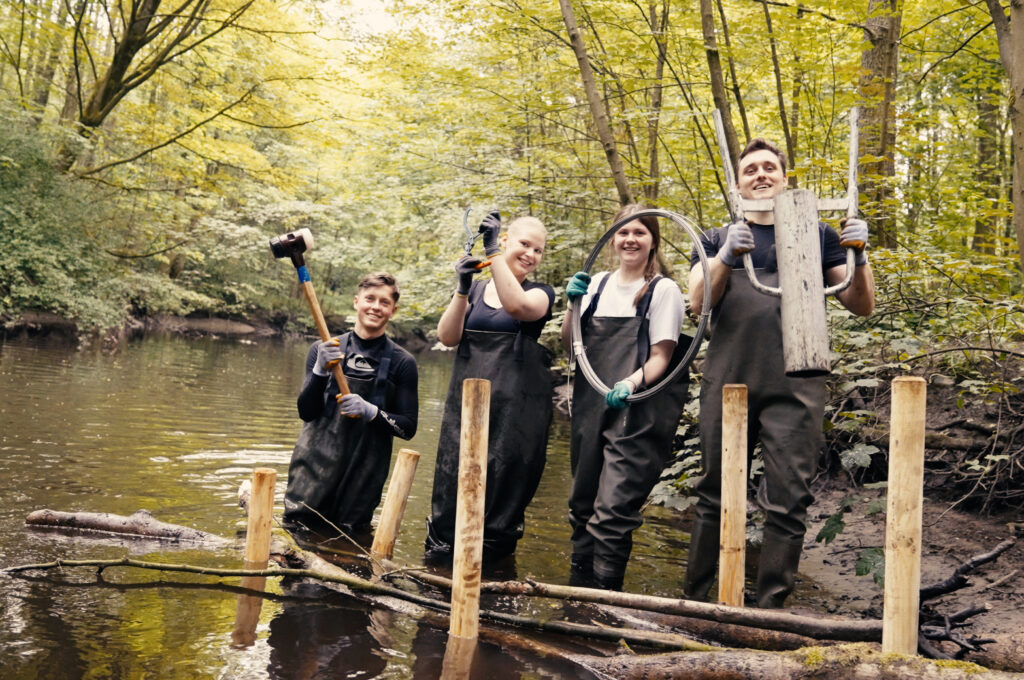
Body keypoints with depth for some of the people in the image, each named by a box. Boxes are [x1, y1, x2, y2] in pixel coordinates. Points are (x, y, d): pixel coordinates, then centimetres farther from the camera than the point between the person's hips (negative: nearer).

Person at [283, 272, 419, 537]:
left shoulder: (402, 363, 0)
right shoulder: (323, 350, 3)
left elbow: (408, 427, -1)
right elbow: (306, 412, -3)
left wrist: (371, 412, -19)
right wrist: (320, 370, -19)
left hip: (364, 472, 0)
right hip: (316, 462, 0)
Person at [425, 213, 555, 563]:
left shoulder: (541, 293, 6)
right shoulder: (475, 289, 14)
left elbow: (517, 306, -18)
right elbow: (448, 337, 2)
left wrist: (493, 251, -19)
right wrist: (463, 287, -9)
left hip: (515, 406, -2)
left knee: (501, 478, -4)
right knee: (455, 473, -2)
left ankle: (490, 552, 9)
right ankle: (442, 547, 10)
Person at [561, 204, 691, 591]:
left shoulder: (663, 290, -2)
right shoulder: (597, 284, 12)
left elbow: (661, 356, -7)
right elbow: (569, 343, 17)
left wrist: (633, 382, -26)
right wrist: (574, 304, 0)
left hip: (637, 411, -5)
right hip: (590, 407, 5)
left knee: (615, 505, -11)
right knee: (583, 500, 13)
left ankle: (604, 592, -3)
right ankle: (578, 584, 25)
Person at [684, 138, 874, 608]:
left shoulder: (816, 236, 16)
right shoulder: (717, 240, 16)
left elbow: (861, 306, 13)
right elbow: (697, 302, 0)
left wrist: (860, 258, -6)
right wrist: (726, 256, -17)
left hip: (794, 388, 0)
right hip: (727, 383, 1)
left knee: (787, 504, -5)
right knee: (714, 498, 6)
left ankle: (769, 611, 4)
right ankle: (693, 599, 17)